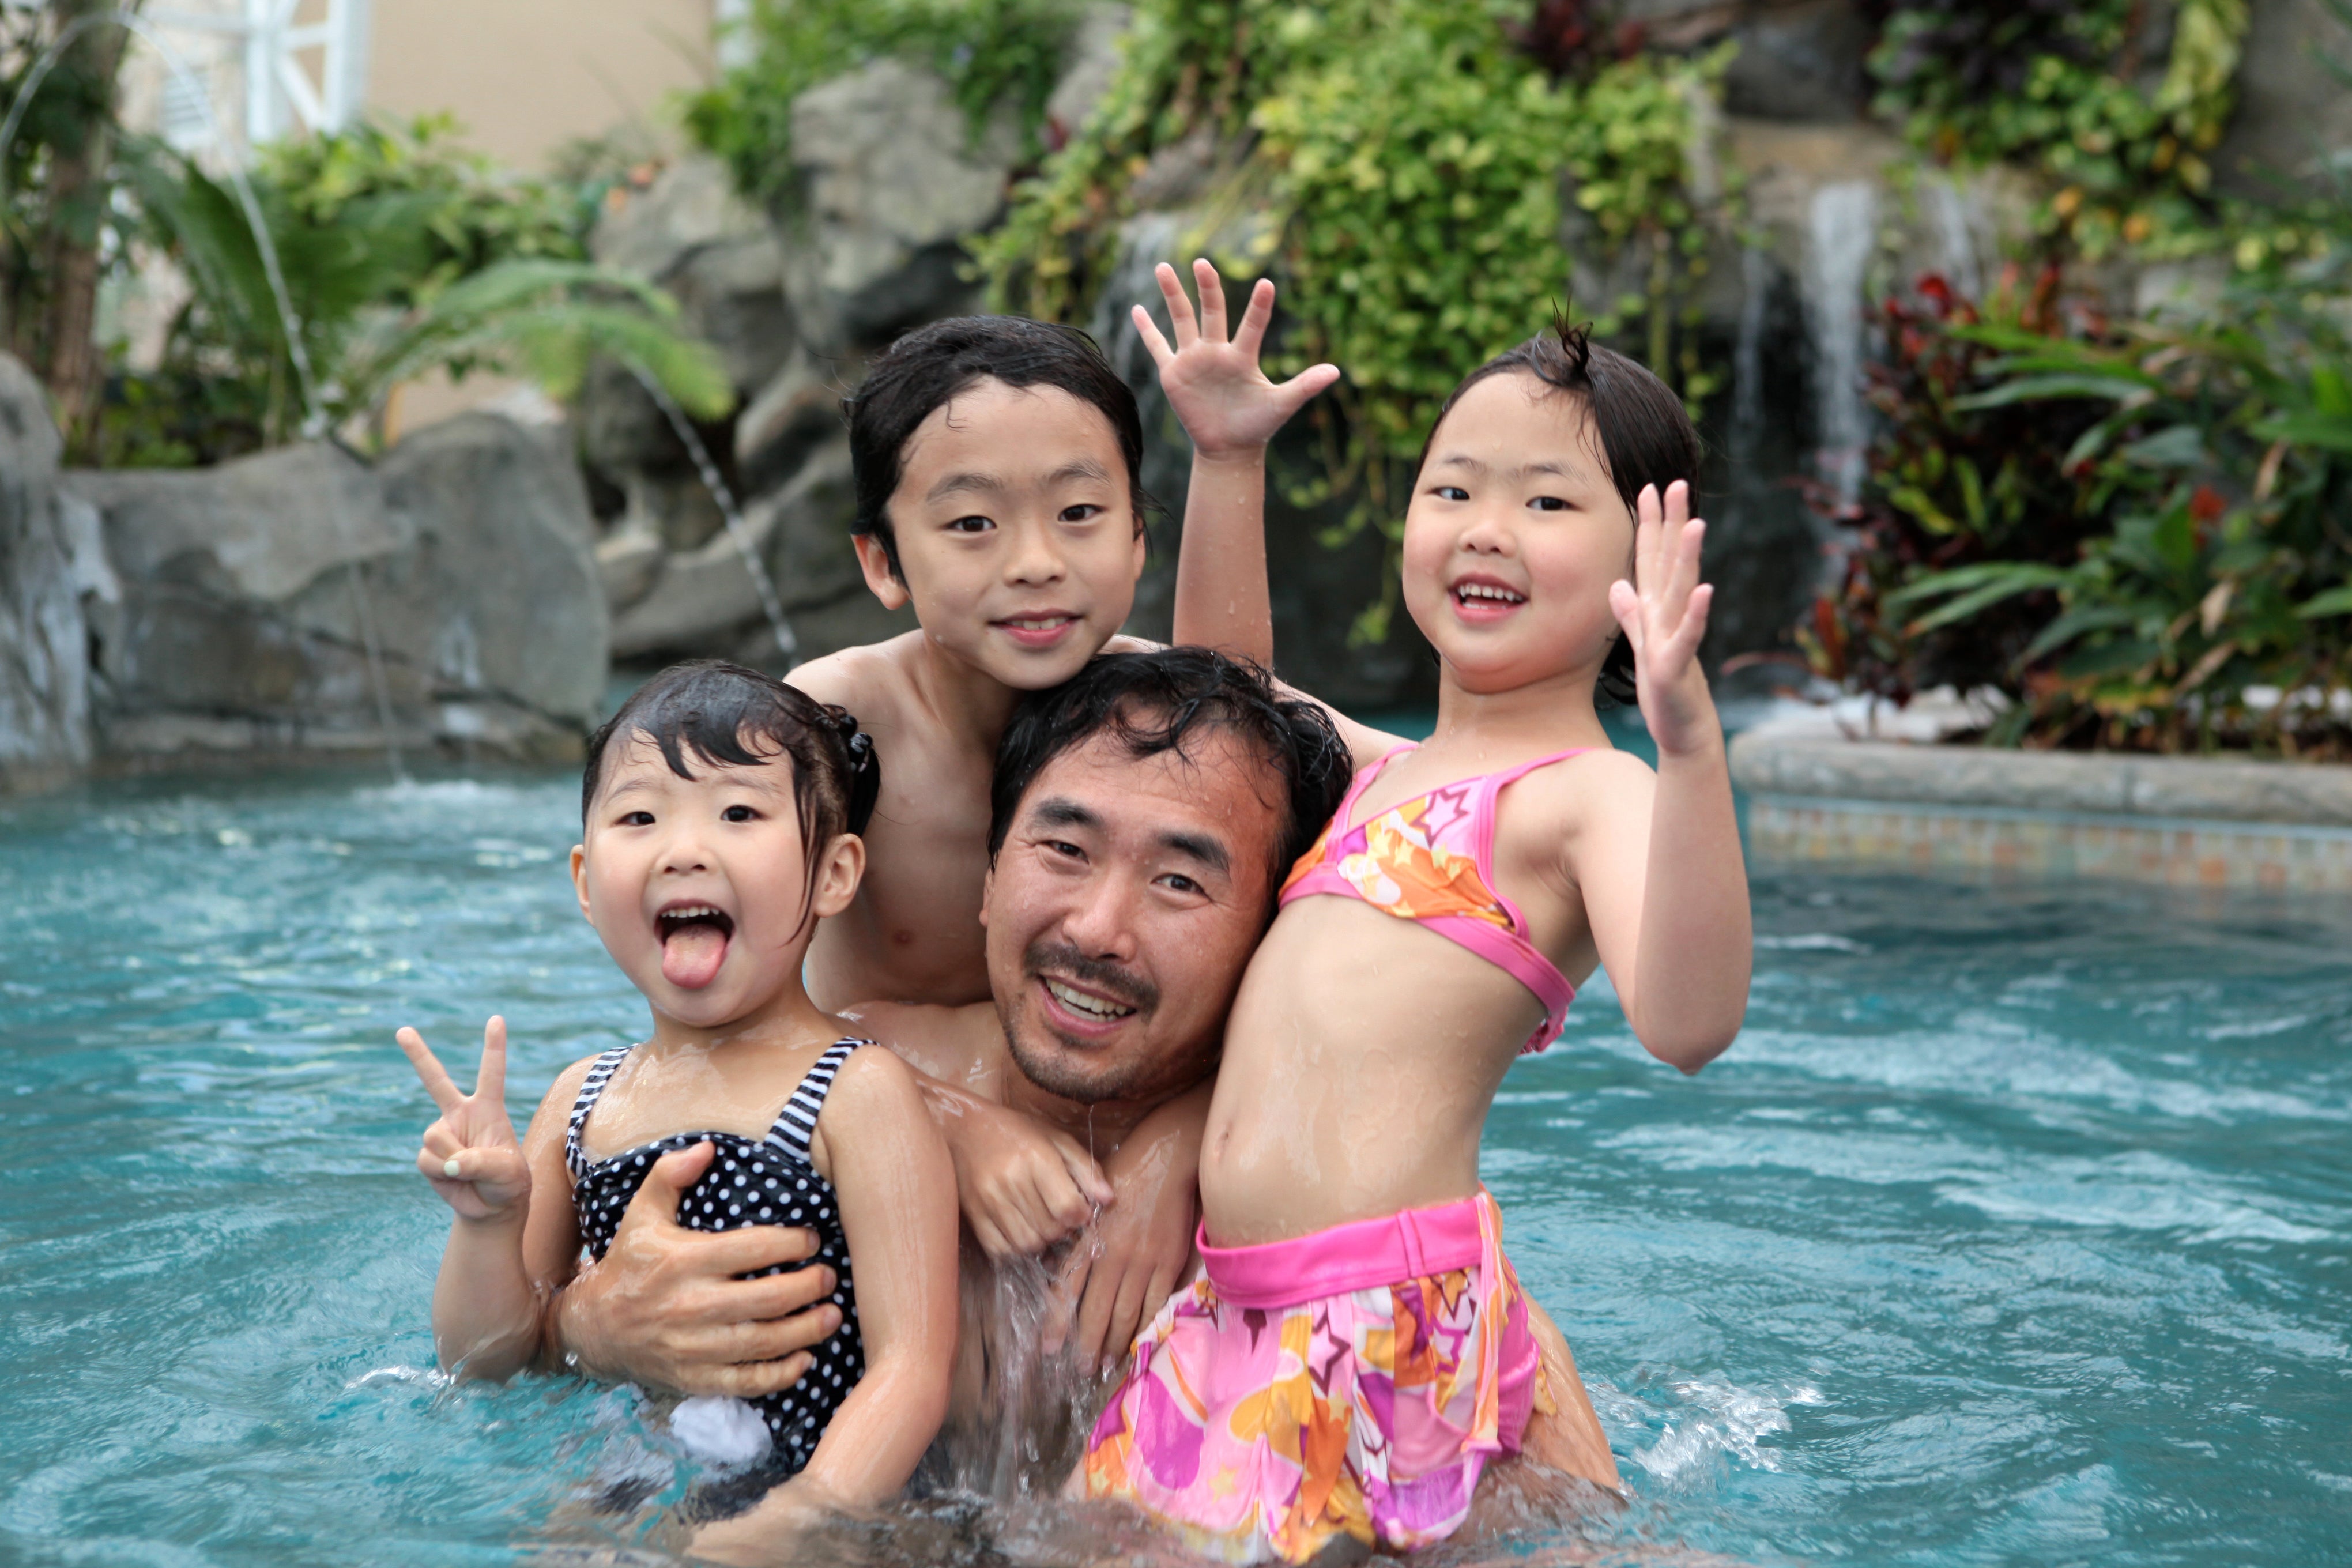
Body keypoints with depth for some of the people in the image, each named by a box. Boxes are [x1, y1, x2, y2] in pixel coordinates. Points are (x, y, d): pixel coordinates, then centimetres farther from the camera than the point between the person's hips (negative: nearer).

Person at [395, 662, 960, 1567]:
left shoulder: (860, 1096, -9)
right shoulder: (582, 1100, 7)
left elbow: (910, 1365, -15)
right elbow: (485, 1362, 11)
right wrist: (489, 1223, -8)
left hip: (793, 1485, -5)